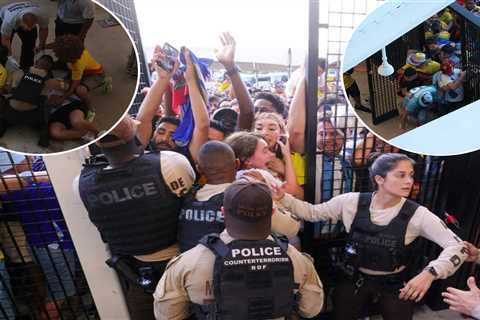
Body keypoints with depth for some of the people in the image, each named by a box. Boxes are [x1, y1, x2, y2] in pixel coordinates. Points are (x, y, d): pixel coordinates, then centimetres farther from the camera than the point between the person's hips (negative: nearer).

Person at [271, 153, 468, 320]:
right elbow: (312, 213, -8)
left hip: (395, 284, 0)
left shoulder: (417, 214, -14)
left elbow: (457, 246, -12)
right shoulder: (352, 202, -14)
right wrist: (282, 198, -21)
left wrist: (430, 273, -28)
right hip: (356, 279, 0)